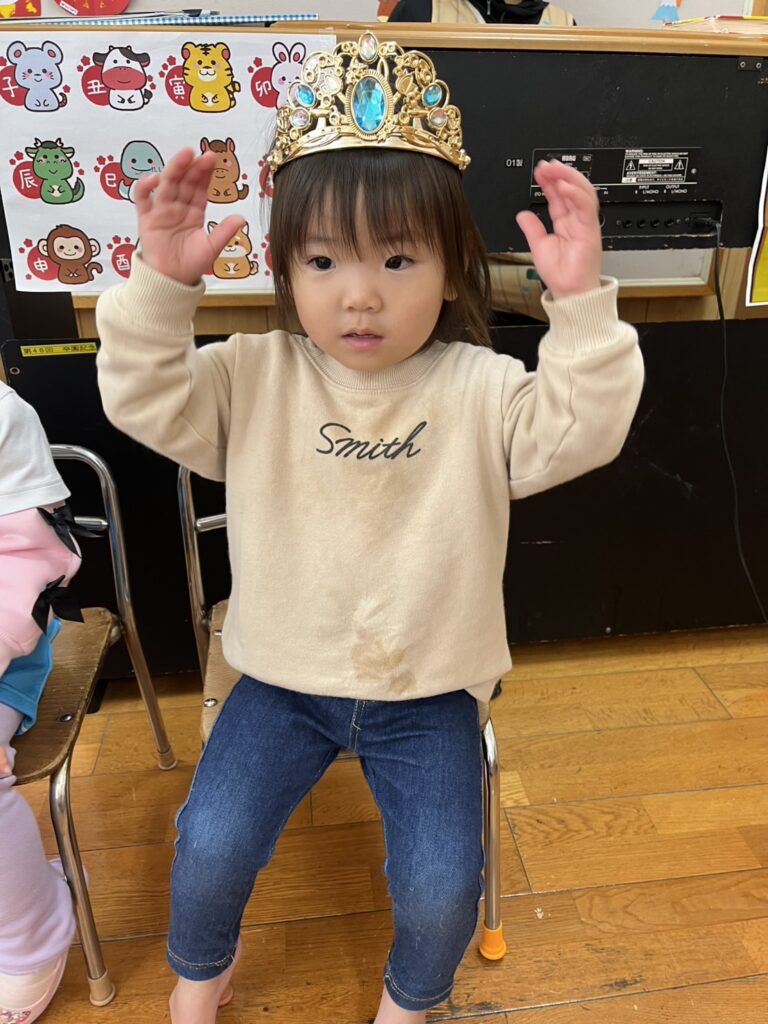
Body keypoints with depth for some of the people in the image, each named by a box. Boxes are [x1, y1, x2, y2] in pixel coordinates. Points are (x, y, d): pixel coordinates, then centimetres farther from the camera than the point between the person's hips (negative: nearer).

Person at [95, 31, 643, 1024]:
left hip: (428, 690, 0)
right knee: (211, 844, -6)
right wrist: (160, 284, -28)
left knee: (442, 886, -6)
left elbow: (579, 428, -21)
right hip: (284, 678, 1)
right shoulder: (255, 378, -7)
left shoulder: (478, 390, -10)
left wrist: (582, 306, -33)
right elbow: (146, 401, -14)